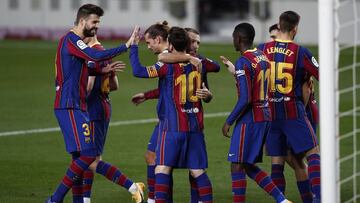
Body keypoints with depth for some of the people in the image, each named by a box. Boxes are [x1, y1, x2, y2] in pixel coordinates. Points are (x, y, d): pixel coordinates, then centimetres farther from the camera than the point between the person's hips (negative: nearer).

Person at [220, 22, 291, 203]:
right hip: (265, 117, 9)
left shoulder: (243, 63, -17)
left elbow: (245, 99, -21)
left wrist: (229, 122, -13)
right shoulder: (263, 57, 10)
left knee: (237, 166, -2)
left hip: (249, 120, -9)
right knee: (248, 166, 16)